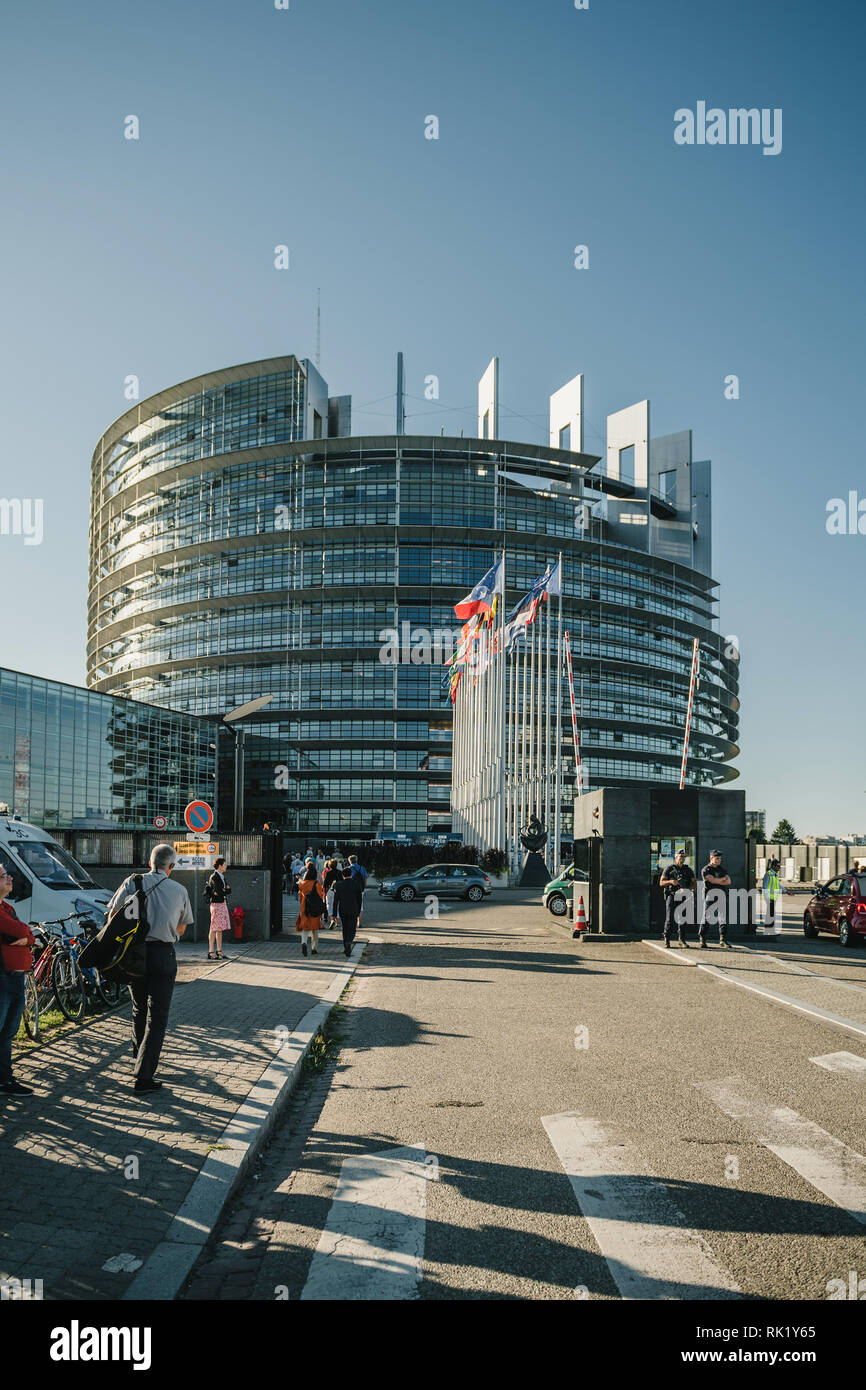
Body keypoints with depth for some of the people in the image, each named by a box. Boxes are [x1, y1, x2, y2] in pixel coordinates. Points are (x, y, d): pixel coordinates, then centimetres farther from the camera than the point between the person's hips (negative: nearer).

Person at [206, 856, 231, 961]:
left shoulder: (222, 876, 15)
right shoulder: (213, 877, -12)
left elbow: (229, 890, 9)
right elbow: (220, 891, -19)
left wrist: (220, 892, -8)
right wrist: (226, 890, -1)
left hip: (223, 904, 9)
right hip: (216, 904, -9)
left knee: (220, 929, 10)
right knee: (214, 929, -5)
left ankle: (219, 951, 15)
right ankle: (211, 952, -2)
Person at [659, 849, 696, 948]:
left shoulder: (688, 870, 13)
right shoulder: (669, 869, 4)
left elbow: (694, 882, 7)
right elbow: (661, 883, 1)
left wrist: (687, 889, -13)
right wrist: (671, 881, -18)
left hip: (683, 897, 3)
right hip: (671, 896, -3)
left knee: (683, 918, 5)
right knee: (669, 919, -8)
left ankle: (681, 939, 15)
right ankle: (667, 940, -3)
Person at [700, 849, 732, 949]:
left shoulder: (722, 870, 18)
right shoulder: (706, 869, 1)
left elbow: (728, 882, 6)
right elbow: (712, 880, -13)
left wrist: (717, 881, -6)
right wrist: (723, 879, 1)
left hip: (722, 894, 5)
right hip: (710, 894, -5)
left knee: (723, 917, 0)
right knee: (707, 916, -5)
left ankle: (723, 939, 1)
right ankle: (702, 939, 1)